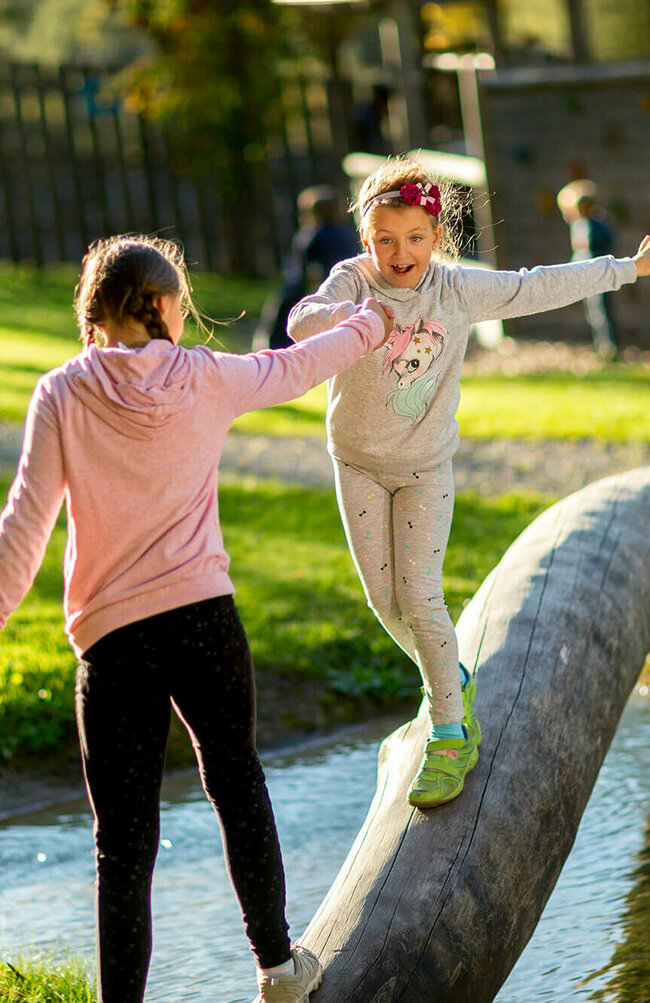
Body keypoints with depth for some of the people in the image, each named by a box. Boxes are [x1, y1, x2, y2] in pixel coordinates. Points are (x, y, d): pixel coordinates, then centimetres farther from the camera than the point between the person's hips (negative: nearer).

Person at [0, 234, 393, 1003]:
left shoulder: (62, 394, -3)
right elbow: (295, 369, 20)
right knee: (237, 784, 22)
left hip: (112, 636, -1)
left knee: (124, 839, 2)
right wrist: (371, 325, 38)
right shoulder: (202, 378, 1)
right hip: (205, 618, 1)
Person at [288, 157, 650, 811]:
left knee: (419, 596, -11)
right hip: (359, 463, 1)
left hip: (425, 467, -1)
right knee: (384, 598, 6)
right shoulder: (354, 281, -17)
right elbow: (301, 323, -35)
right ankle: (450, 681, 33)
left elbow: (538, 289, -1)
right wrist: (350, 317, -56)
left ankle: (450, 734, 1)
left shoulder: (459, 290, -12)